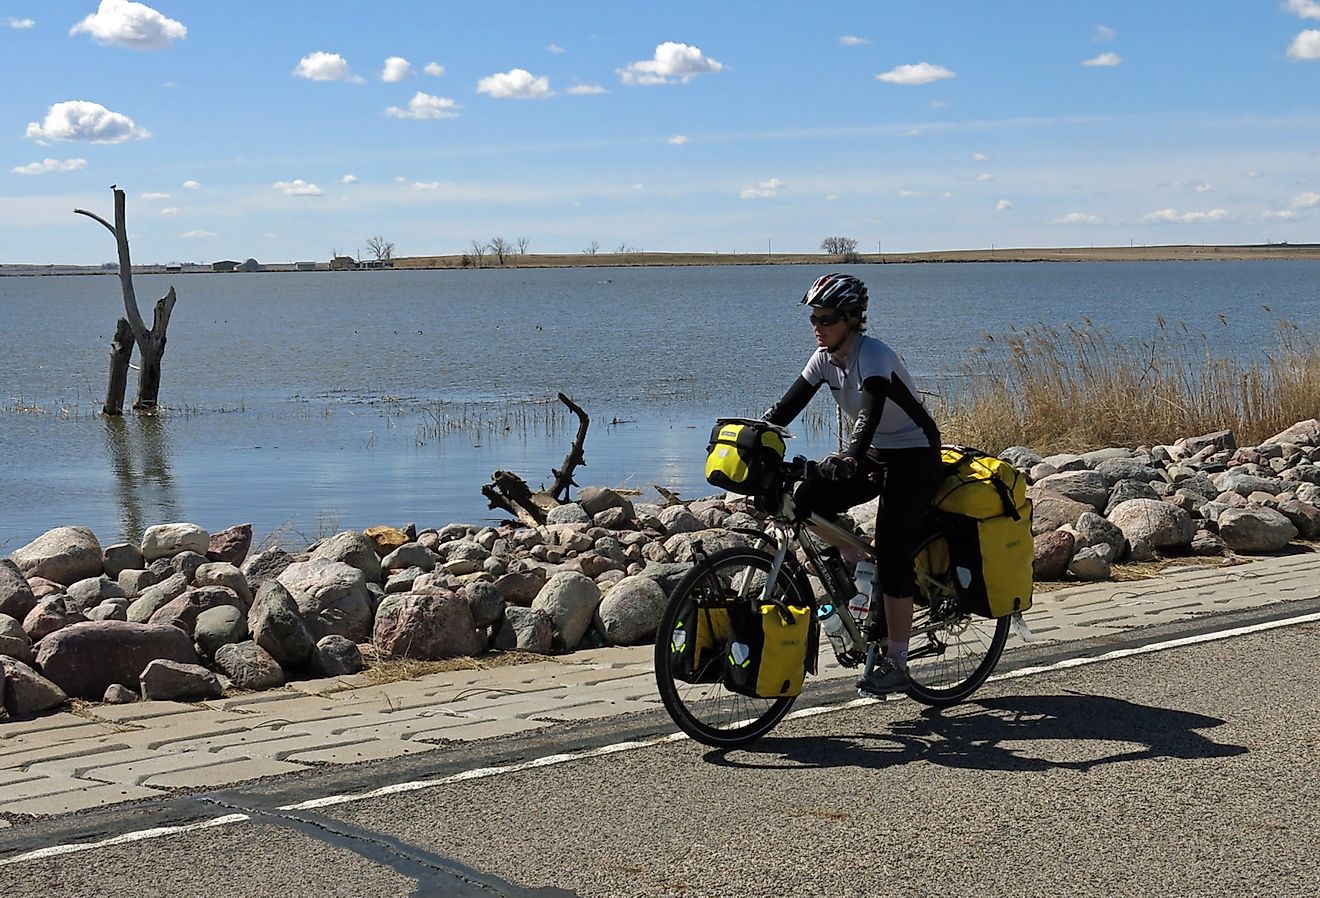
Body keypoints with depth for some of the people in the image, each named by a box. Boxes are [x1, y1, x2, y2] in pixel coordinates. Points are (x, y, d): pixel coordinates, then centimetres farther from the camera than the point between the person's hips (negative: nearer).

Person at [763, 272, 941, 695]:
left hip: (914, 457, -8)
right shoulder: (825, 358, -1)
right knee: (810, 498, -13)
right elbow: (786, 407, -2)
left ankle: (895, 663, -1)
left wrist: (850, 454, -56)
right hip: (874, 453, 8)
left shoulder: (873, 354, -24)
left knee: (892, 558, -11)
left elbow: (870, 410, -40)